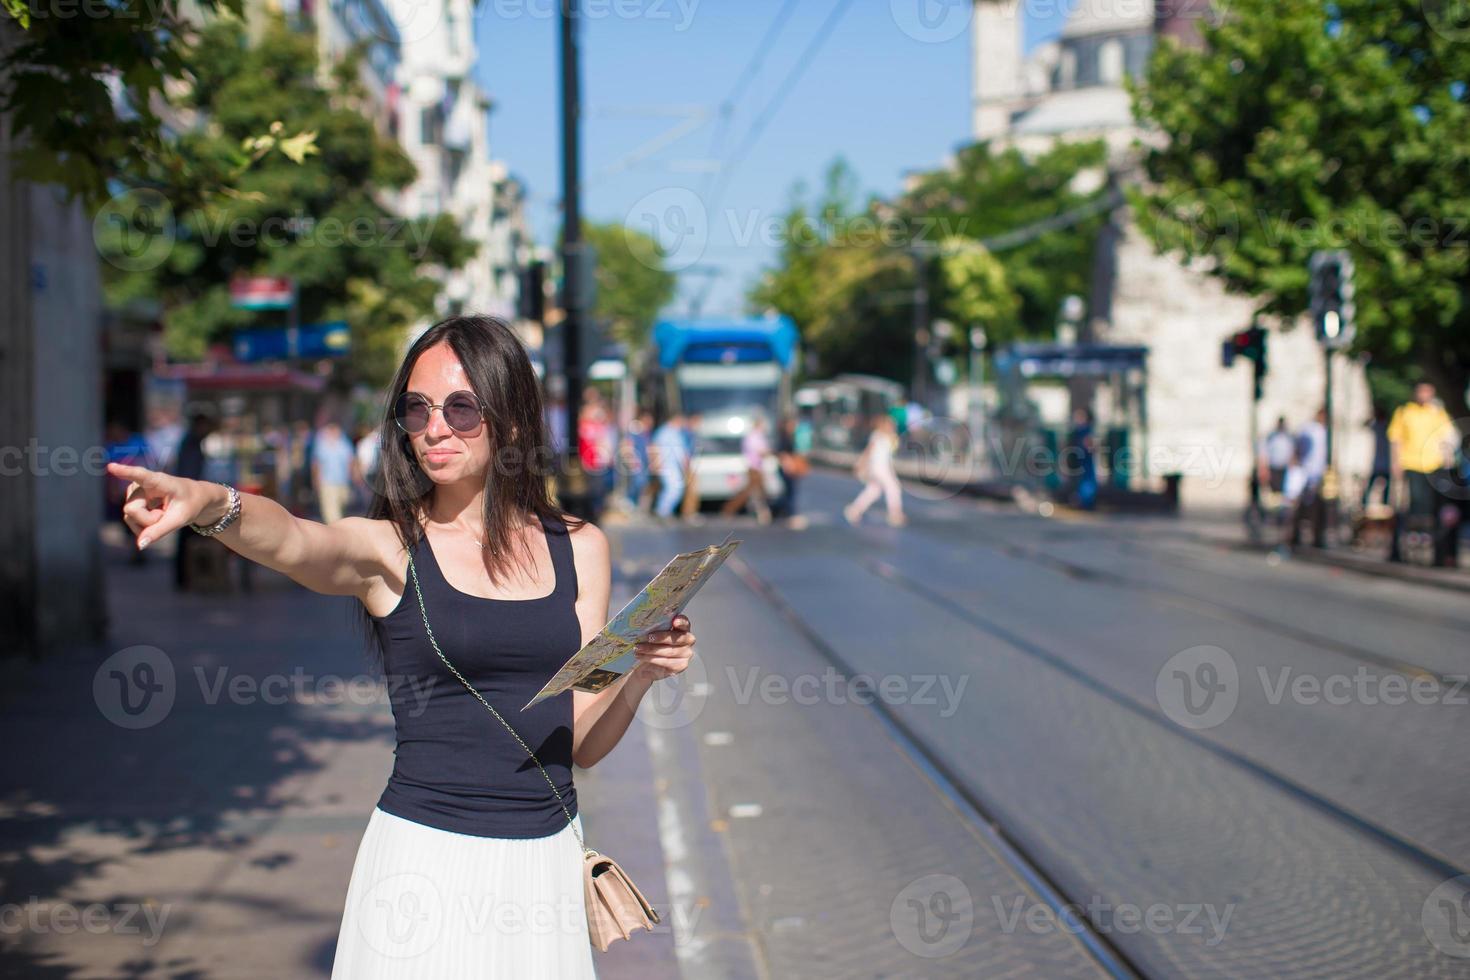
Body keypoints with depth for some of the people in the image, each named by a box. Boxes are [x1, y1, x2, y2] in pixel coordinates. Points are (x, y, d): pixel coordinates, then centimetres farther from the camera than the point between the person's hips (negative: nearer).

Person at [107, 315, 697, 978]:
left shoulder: (578, 549, 5)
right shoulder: (388, 548, -4)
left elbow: (582, 744, 6)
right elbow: (294, 542, -29)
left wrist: (642, 674, -12)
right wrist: (213, 503, -49)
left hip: (547, 861, 3)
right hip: (425, 860, -3)